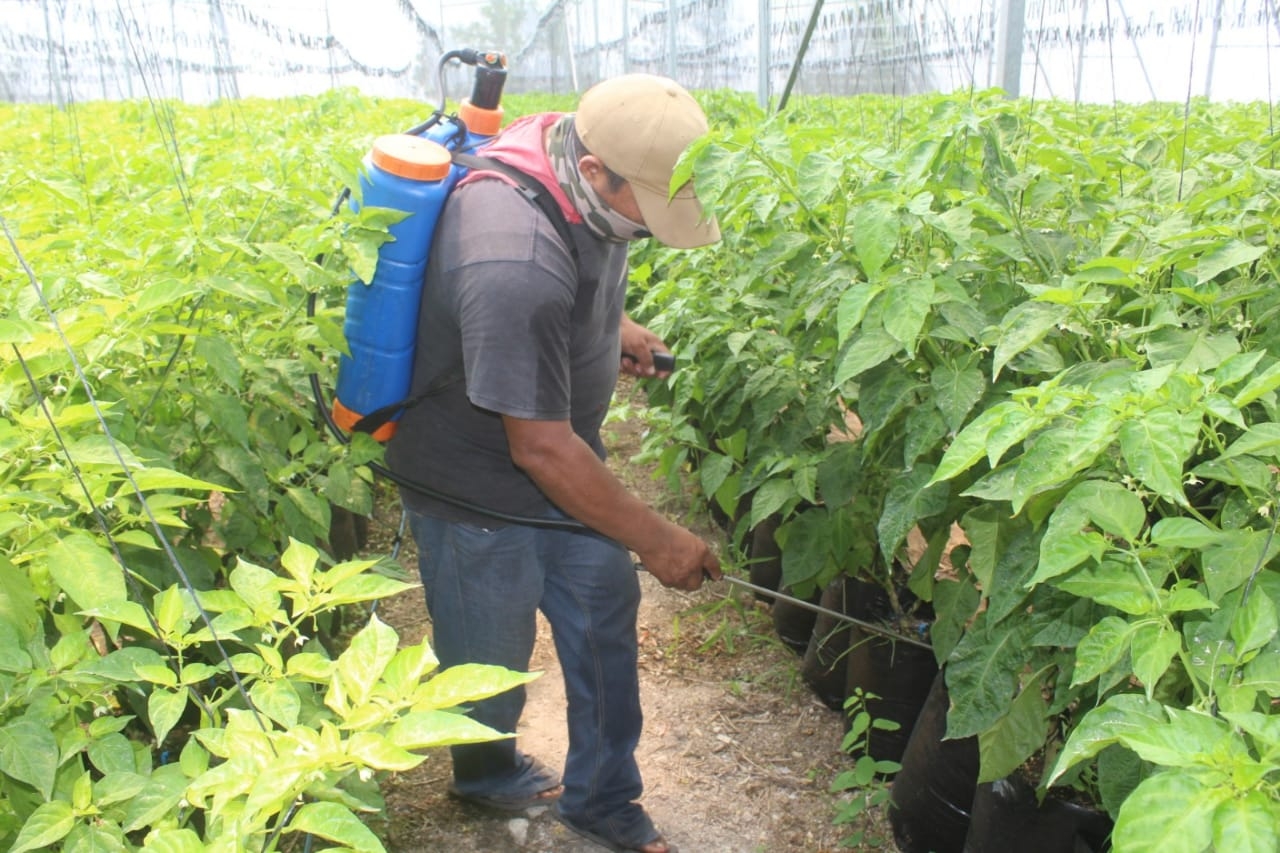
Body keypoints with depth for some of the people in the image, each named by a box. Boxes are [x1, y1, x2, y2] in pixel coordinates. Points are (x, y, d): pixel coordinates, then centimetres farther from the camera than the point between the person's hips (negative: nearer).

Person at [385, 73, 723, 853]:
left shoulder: (582, 163, -11)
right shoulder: (516, 265, -39)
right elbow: (540, 448, -32)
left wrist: (610, 325, -1)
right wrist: (657, 540, -21)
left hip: (558, 452, 8)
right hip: (479, 494, -8)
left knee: (606, 611, 16)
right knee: (492, 659, 15)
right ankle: (485, 772, 50)